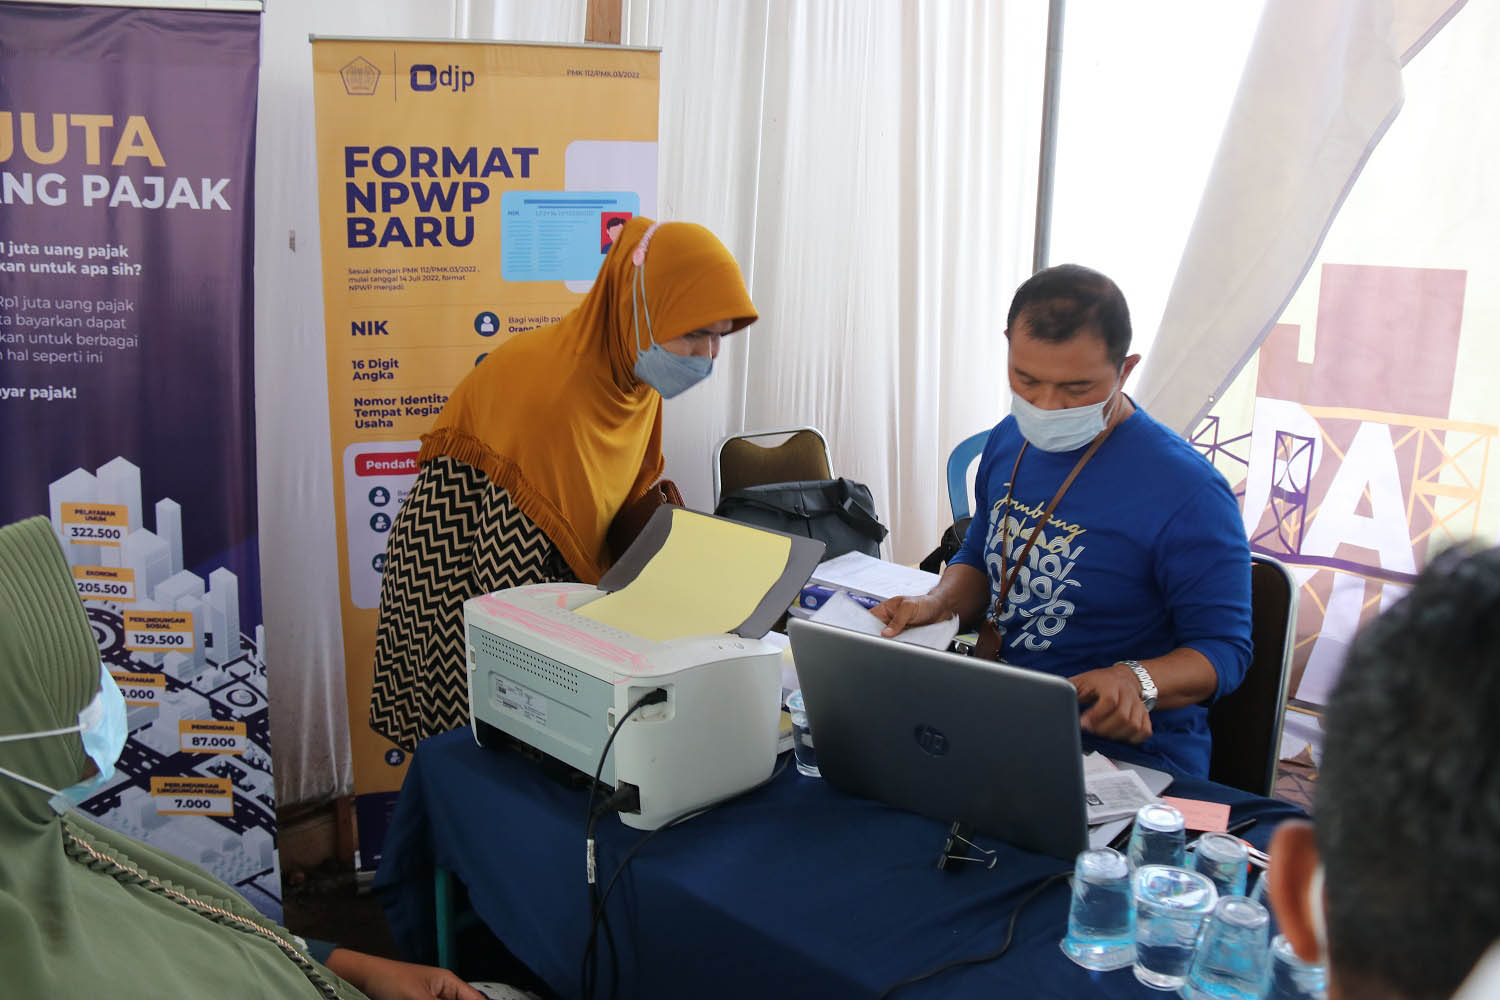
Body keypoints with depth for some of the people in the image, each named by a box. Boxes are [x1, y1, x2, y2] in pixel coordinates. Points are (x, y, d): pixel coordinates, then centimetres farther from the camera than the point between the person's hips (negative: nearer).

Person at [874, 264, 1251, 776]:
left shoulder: (1188, 491, -17)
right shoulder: (1008, 442, 6)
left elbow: (1225, 648, -10)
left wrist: (1136, 680, -29)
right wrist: (936, 604, -1)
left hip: (1127, 757, -6)